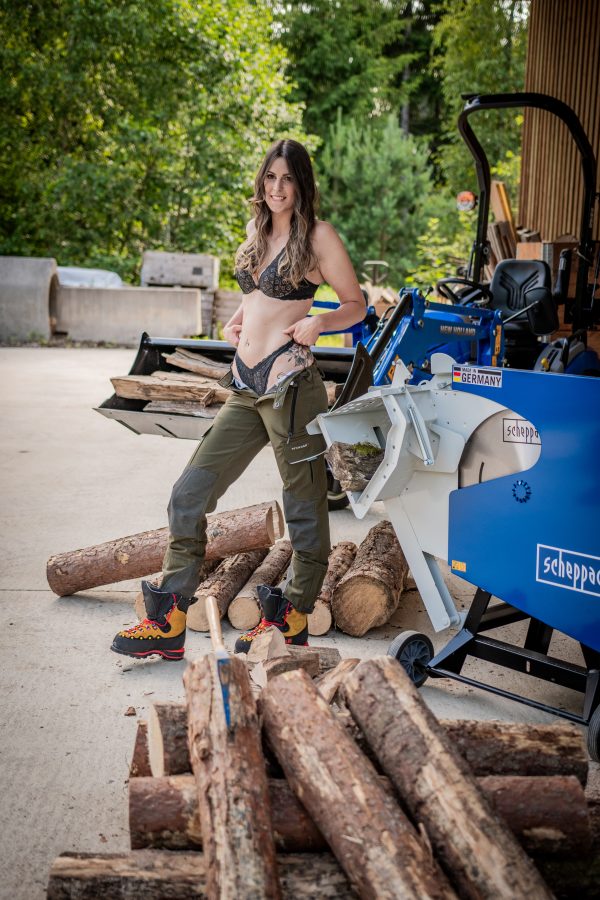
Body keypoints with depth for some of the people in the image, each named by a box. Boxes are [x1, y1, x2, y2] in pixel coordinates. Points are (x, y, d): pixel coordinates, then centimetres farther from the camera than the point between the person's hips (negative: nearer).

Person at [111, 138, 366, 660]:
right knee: (191, 493, 3)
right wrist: (237, 321, 13)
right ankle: (169, 622, 9)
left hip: (288, 384, -7)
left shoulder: (318, 235, -2)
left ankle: (293, 620, 19)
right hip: (245, 387, 8)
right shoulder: (257, 231, 17)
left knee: (304, 502, 4)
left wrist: (318, 323, -18)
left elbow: (356, 305, 0)